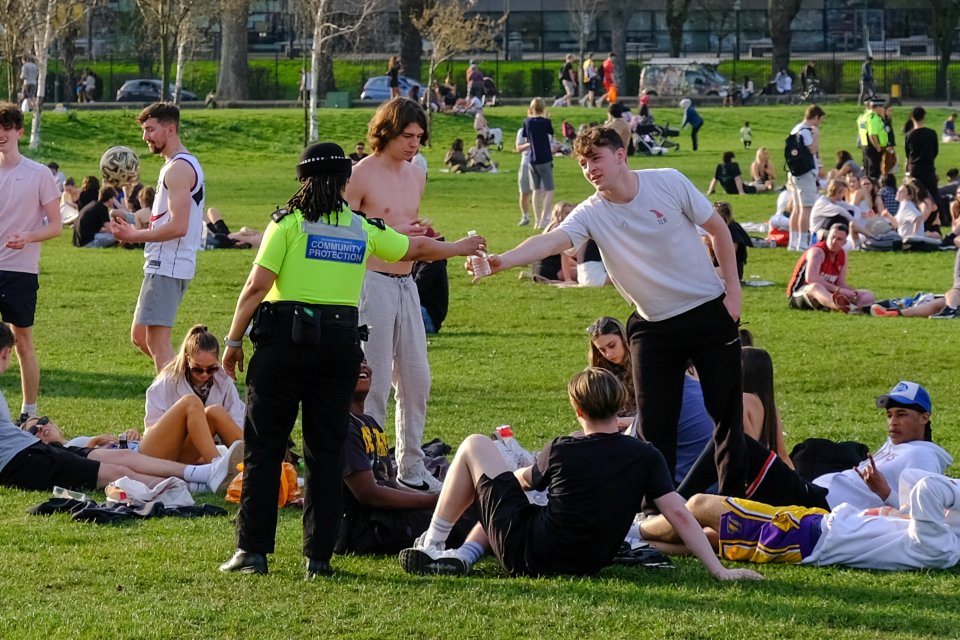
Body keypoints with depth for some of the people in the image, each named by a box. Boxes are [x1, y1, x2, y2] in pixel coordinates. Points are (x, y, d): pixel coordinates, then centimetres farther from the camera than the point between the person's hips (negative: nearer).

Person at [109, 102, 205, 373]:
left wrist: (134, 236, -14)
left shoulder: (179, 168, -15)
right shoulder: (183, 164, 18)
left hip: (167, 266, -11)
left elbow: (178, 227, -23)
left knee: (158, 342, -10)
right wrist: (136, 229, 12)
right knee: (140, 336, 16)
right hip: (167, 264, 11)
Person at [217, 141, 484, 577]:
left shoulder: (289, 222, -2)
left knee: (263, 447, 3)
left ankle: (253, 550, 1)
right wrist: (459, 248, 45)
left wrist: (233, 341, 1)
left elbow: (256, 286, -8)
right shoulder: (363, 228, 10)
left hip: (285, 339, -3)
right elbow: (418, 248, 26)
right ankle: (319, 555, 6)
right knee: (327, 451, 8)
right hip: (341, 341, 3)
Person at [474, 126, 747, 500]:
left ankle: (734, 497, 16)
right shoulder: (591, 214, -11)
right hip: (654, 326, 1)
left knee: (727, 411, 3)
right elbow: (549, 241, -28)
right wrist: (502, 261, -47)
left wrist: (733, 290, -4)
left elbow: (718, 229, 0)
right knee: (655, 424, -3)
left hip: (709, 311, -1)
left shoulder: (669, 183, -11)